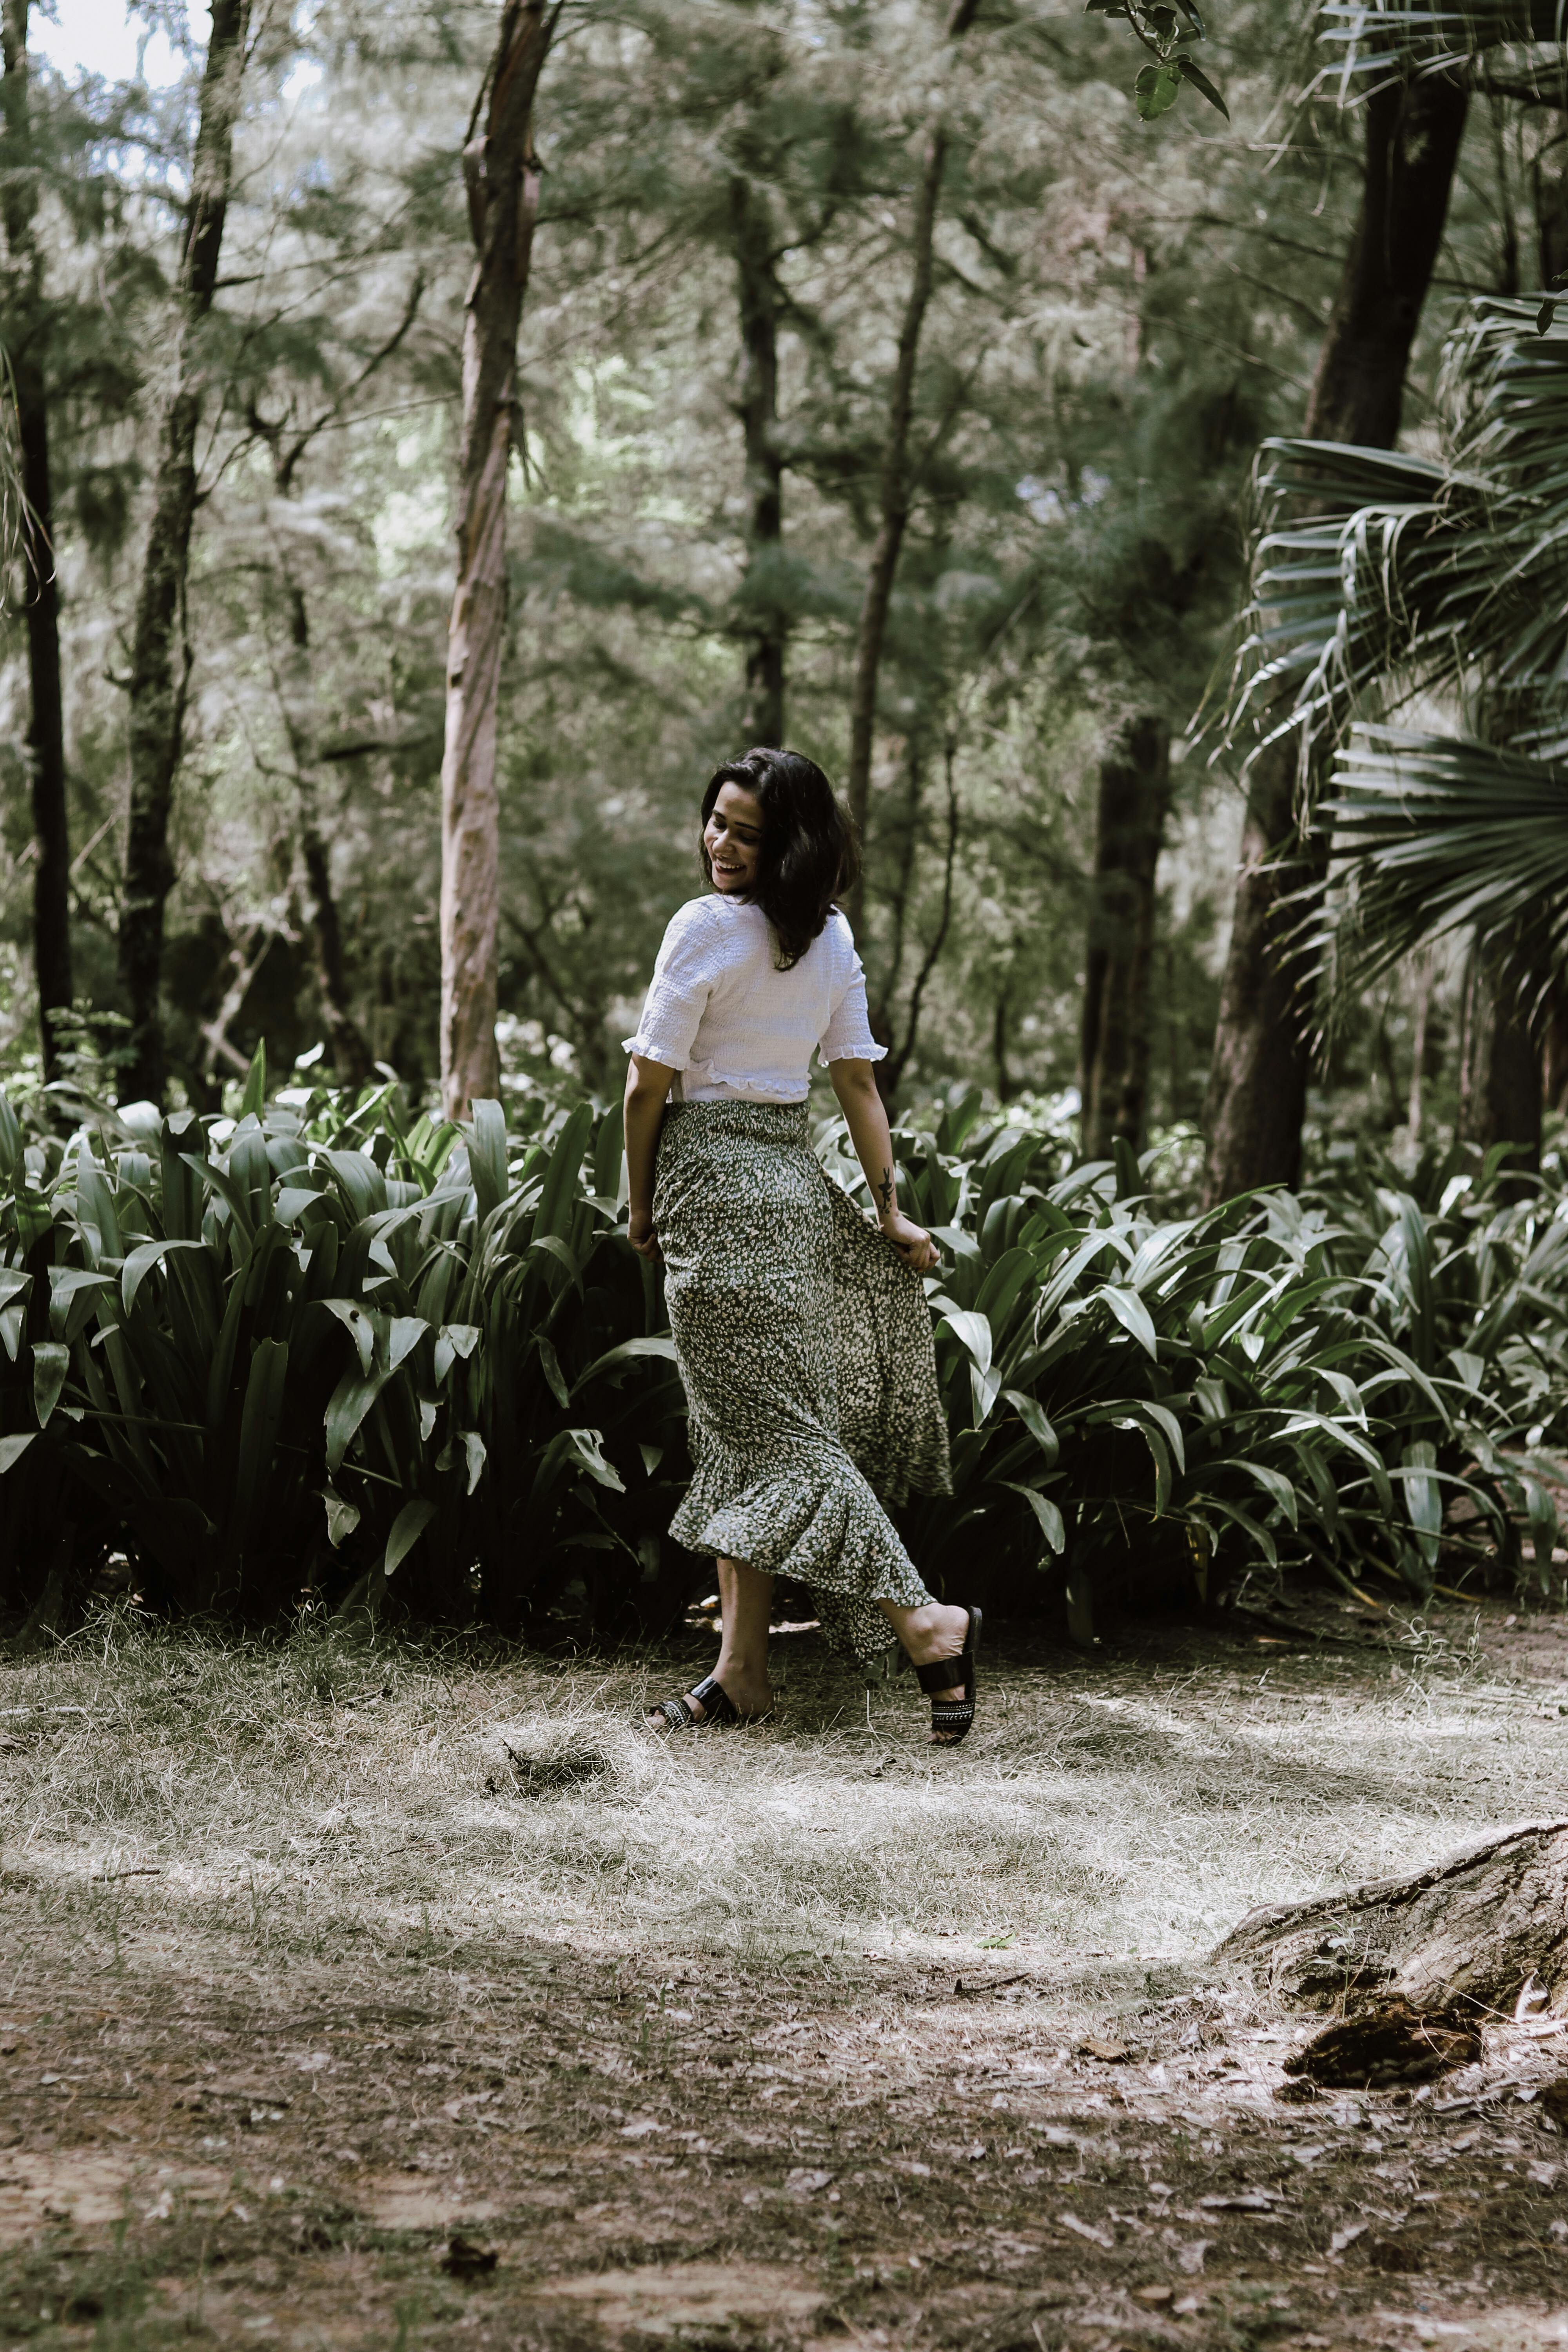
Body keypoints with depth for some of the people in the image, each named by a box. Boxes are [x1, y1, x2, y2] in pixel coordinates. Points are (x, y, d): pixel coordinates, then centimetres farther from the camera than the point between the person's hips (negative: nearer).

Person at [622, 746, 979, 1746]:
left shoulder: (708, 925, -12)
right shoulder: (832, 936, 9)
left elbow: (651, 1082, -10)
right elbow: (858, 1078, 10)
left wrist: (640, 1205, 1)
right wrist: (890, 1208, 10)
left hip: (715, 1181, -8)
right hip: (797, 1175, 8)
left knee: (764, 1423, -7)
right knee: (750, 1427, 8)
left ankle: (924, 1620, -14)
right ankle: (741, 1670, 8)